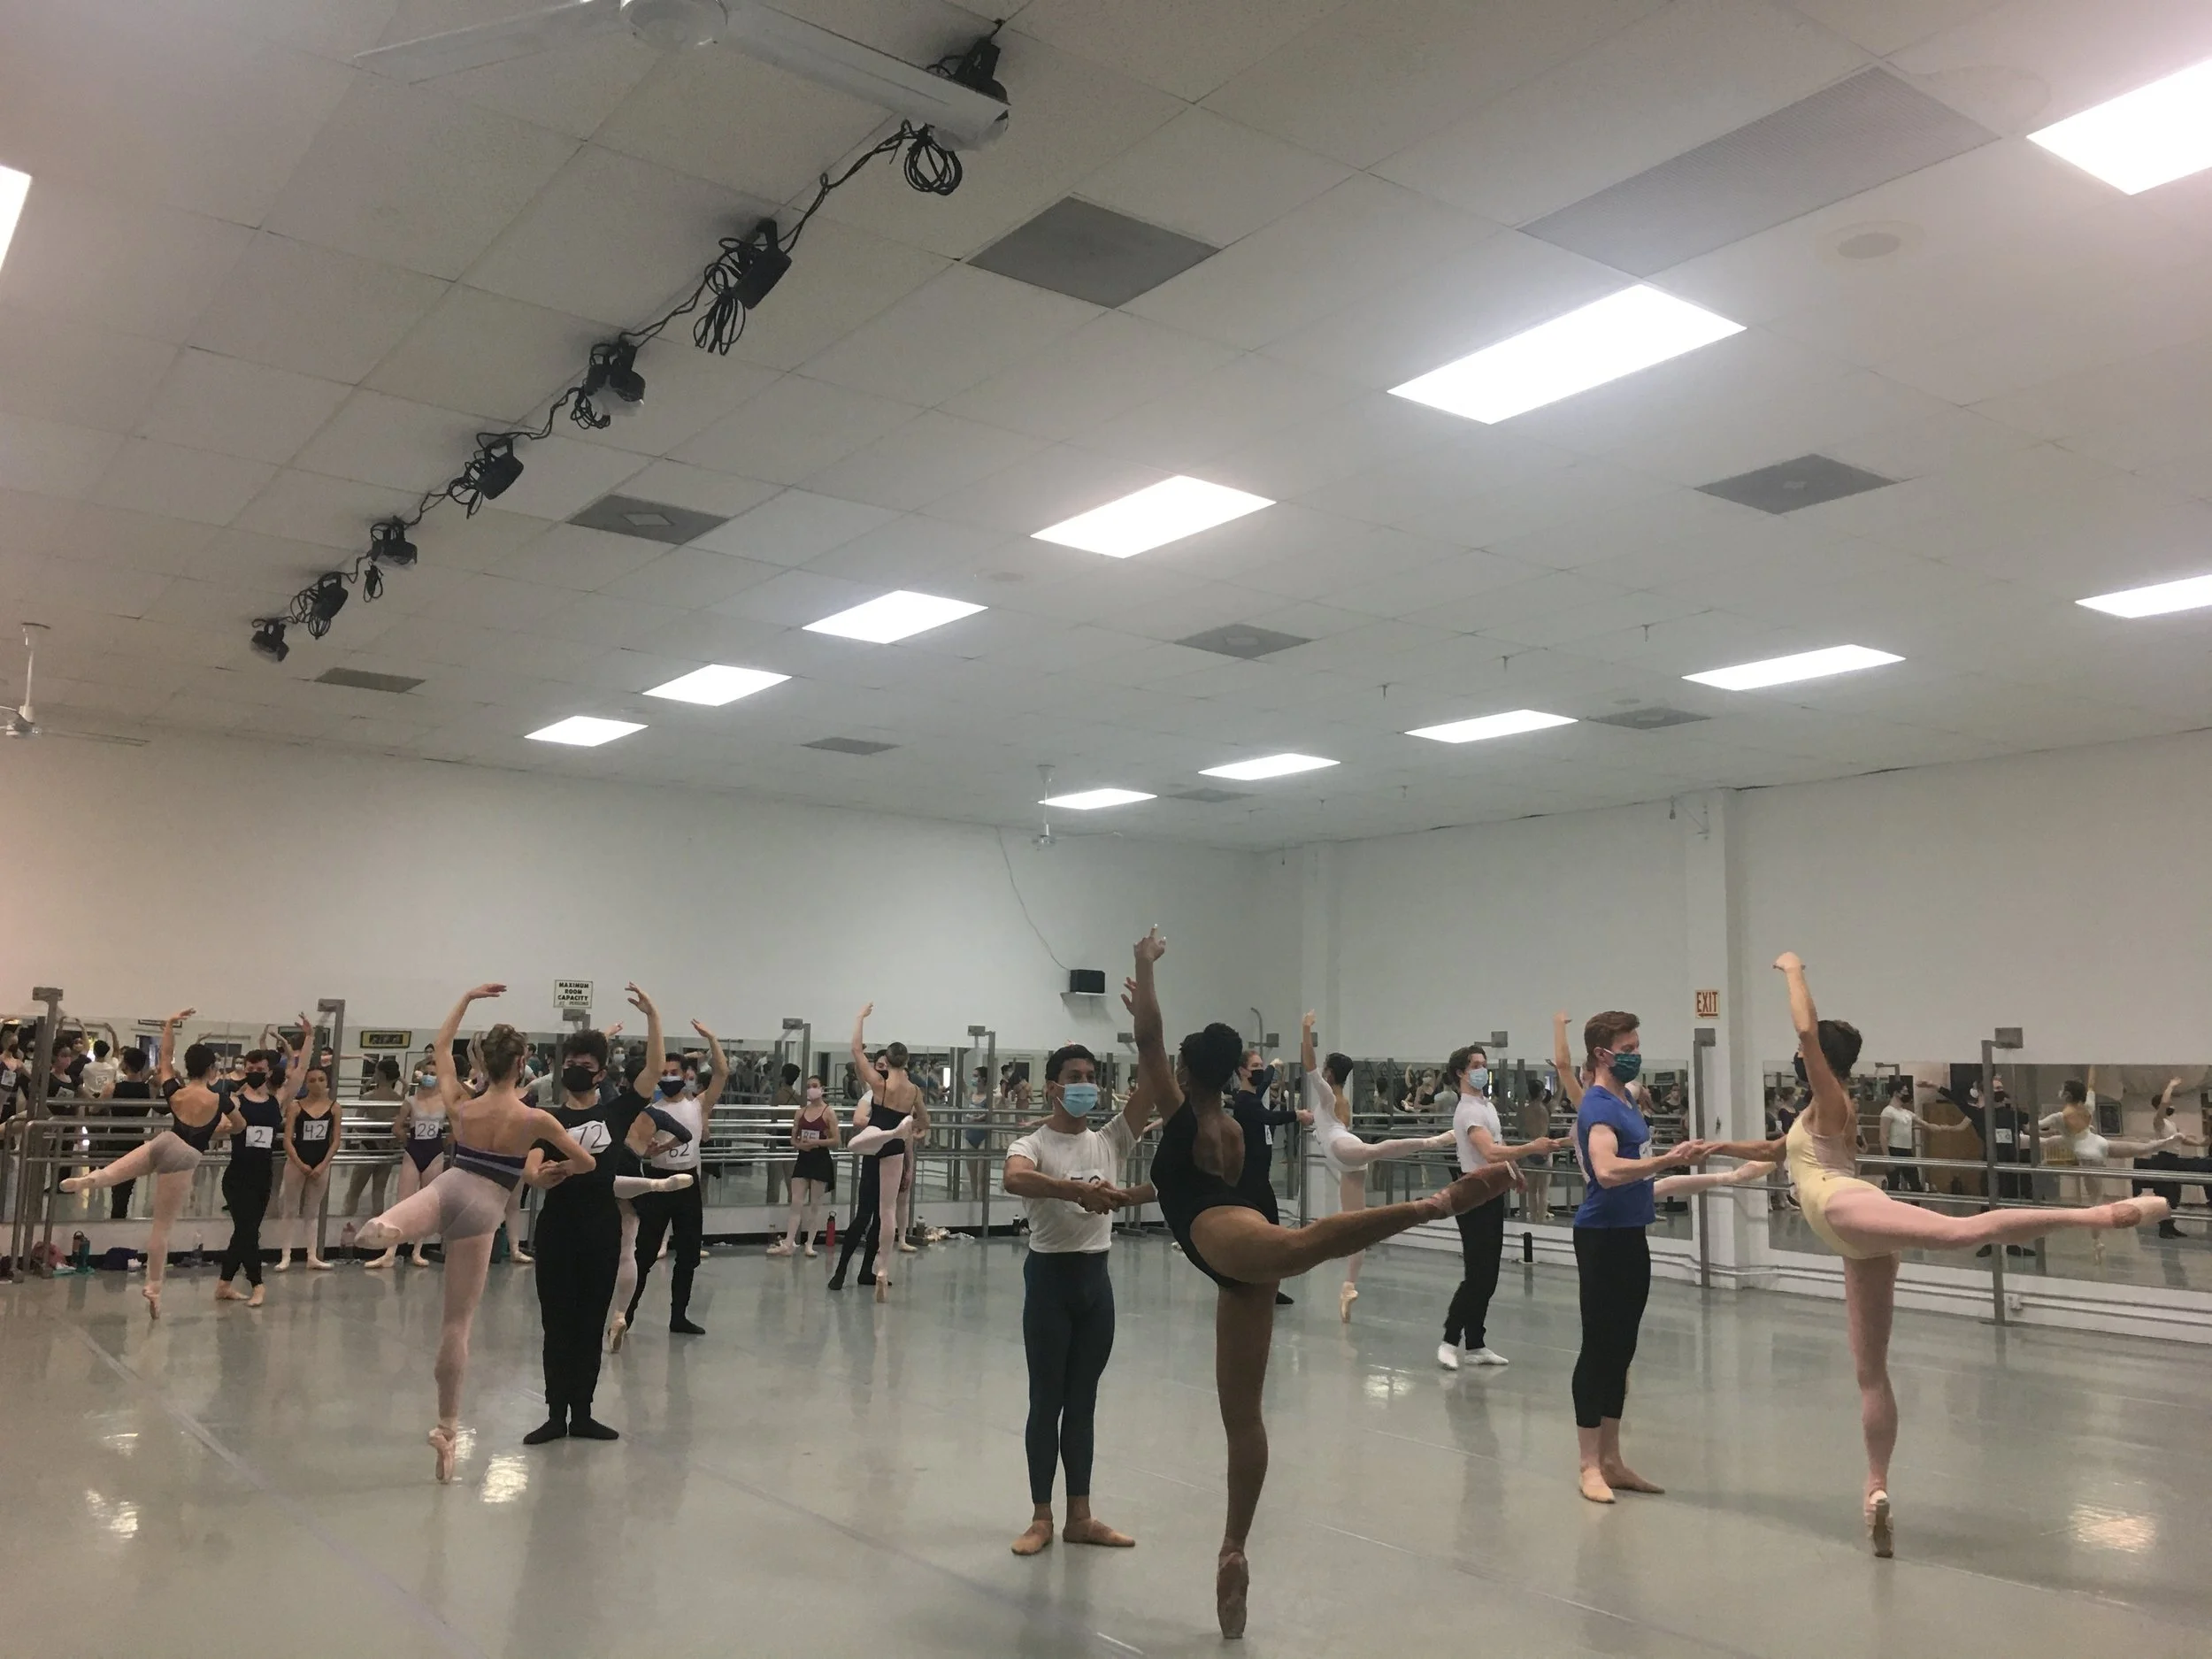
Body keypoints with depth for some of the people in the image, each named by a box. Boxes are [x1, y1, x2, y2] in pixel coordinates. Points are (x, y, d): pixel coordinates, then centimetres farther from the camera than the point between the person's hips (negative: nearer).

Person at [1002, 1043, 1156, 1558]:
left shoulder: (1109, 1142, 5)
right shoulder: (1033, 1145, -11)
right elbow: (1014, 1180, -36)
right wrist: (1078, 1190, -46)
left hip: (1096, 1278, 5)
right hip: (1050, 1277, -5)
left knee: (1083, 1401, 13)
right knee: (1047, 1402, 5)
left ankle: (1080, 1516, 23)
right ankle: (1042, 1518, 17)